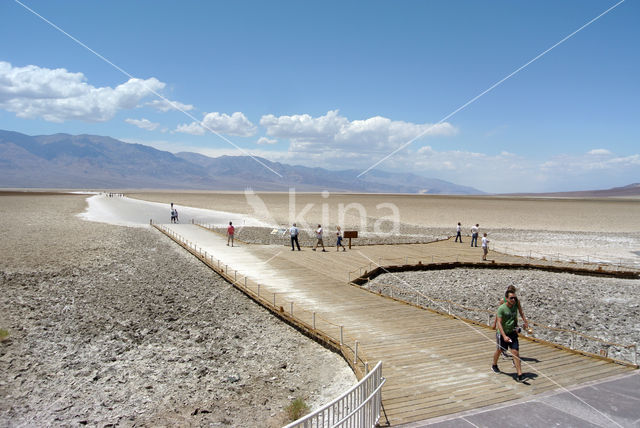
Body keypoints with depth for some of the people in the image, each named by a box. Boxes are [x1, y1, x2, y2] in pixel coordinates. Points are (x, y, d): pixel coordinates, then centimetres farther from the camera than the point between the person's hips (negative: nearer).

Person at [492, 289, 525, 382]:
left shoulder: (515, 306, -2)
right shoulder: (501, 308, -20)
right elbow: (499, 323, -22)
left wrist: (516, 327, -1)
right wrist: (504, 336, -29)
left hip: (512, 333, 4)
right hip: (502, 334, -4)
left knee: (516, 352, -5)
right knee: (499, 350, 15)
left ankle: (519, 375, -2)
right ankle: (494, 365, 41)